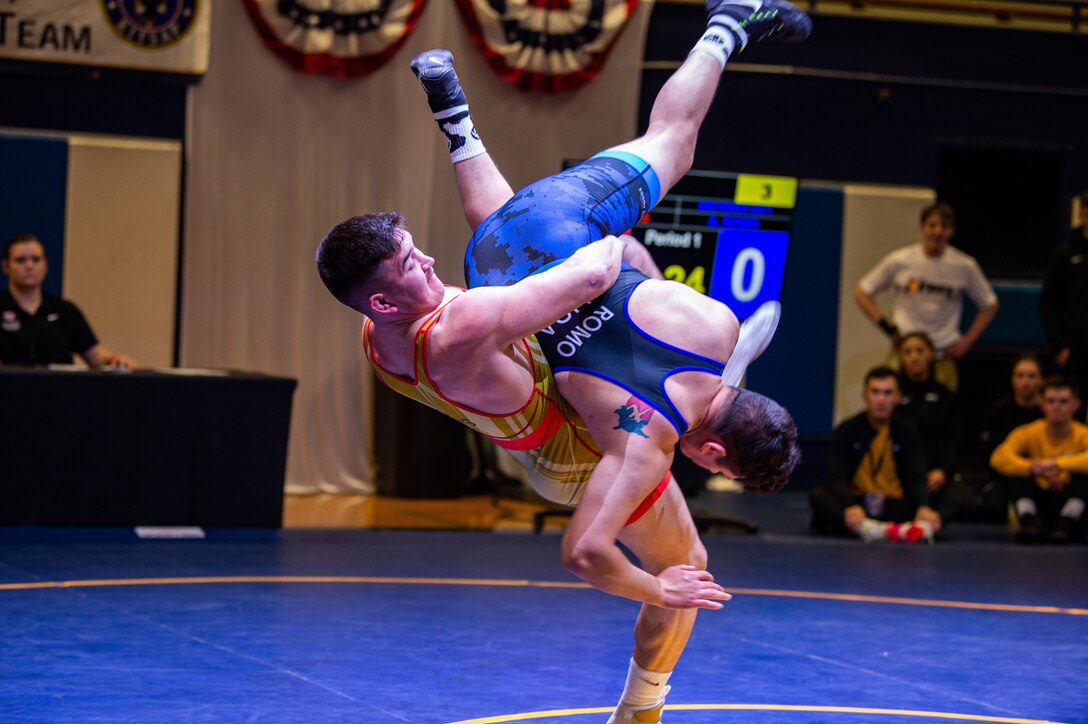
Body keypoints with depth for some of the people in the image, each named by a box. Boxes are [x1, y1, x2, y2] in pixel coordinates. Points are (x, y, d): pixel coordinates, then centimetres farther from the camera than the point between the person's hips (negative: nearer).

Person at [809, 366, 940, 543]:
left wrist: (923, 507, -34)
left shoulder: (907, 432, 4)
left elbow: (917, 478, -10)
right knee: (818, 494, -30)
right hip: (856, 502, -1)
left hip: (895, 505, 1)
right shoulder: (846, 431, 0)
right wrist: (851, 507, -37)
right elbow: (836, 478, -14)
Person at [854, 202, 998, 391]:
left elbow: (989, 305, 15)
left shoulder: (965, 266, 2)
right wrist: (886, 327, -1)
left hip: (943, 357, 1)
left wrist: (967, 341, 4)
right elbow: (861, 292, 9)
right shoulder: (899, 260, 1)